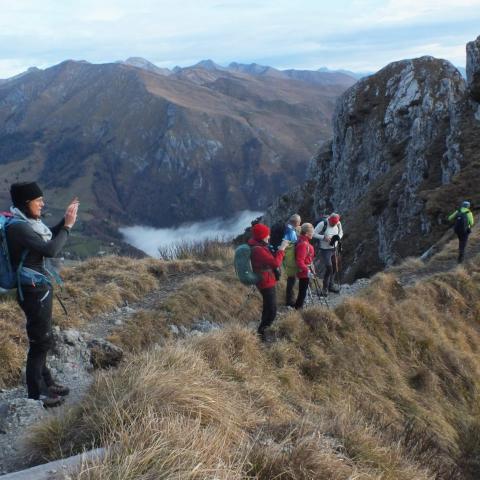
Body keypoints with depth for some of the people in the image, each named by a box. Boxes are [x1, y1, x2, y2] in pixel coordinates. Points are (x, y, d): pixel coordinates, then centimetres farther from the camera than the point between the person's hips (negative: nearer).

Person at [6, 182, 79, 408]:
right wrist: (68, 226, -15)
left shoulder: (26, 222, 6)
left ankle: (45, 382, 36)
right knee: (40, 342, 2)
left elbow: (49, 238, 20)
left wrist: (64, 221, 8)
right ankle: (36, 394, 16)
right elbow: (50, 250, -26)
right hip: (34, 291, -9)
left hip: (39, 288, 9)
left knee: (42, 339, 20)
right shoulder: (18, 227, -22)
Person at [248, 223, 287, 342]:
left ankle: (262, 330, 33)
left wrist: (280, 250, 5)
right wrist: (281, 249, -19)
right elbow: (276, 263, -28)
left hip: (264, 281, 11)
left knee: (268, 308, 22)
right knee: (272, 311, -7)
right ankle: (259, 333, 2)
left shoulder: (257, 246, 6)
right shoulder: (258, 250, -26)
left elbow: (270, 259, 17)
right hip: (266, 282, -11)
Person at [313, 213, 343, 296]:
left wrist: (338, 237, -12)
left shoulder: (338, 224, -7)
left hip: (334, 249, 6)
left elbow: (341, 232, 10)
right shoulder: (323, 224, -22)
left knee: (334, 268, 14)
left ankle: (331, 285, 34)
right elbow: (314, 234, -17)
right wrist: (324, 237, -29)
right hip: (325, 250, -6)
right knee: (329, 268, -9)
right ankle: (325, 288, 7)